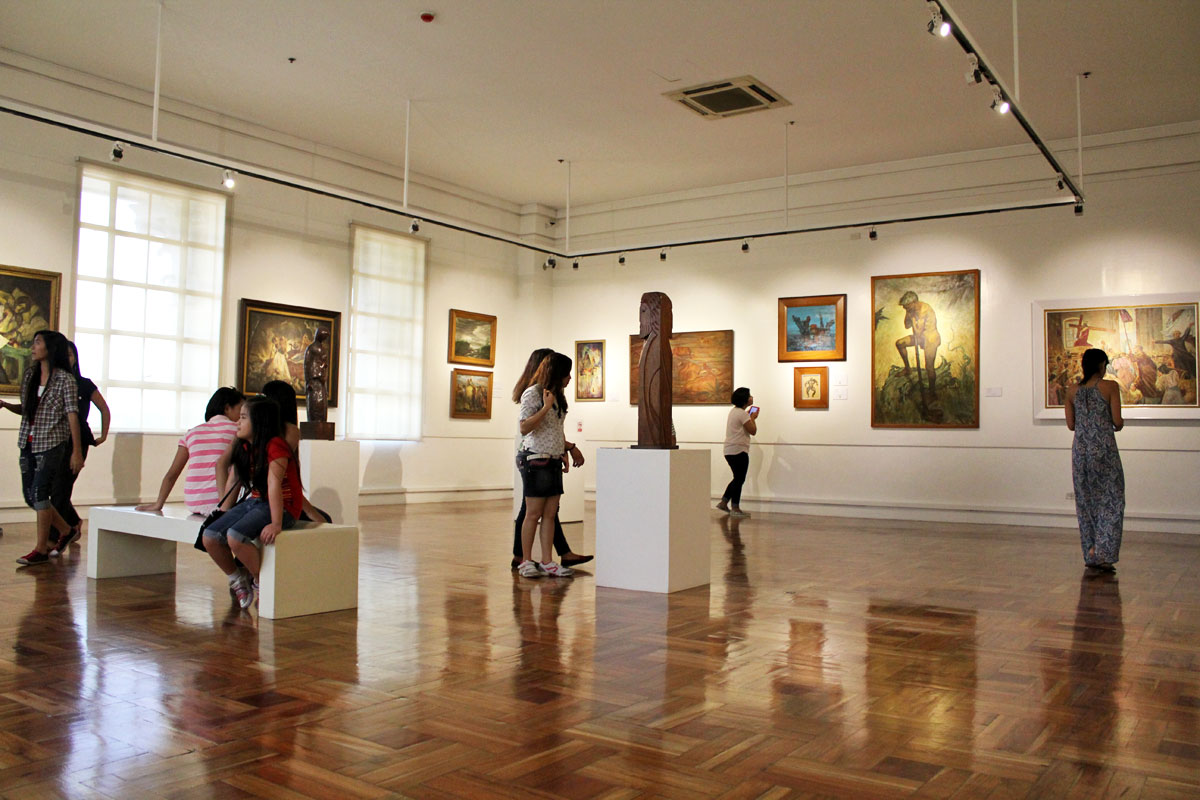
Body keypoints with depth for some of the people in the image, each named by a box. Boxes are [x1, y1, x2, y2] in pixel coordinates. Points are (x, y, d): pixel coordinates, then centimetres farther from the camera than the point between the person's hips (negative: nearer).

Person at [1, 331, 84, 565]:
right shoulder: (29, 375, 11)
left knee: (39, 492, -10)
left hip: (52, 443, -7)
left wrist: (77, 451, -13)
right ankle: (65, 530, 27)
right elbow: (25, 409, 20)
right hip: (28, 443, 7)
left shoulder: (65, 378, -7)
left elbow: (72, 414, -10)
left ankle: (41, 549, -2)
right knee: (30, 495, 7)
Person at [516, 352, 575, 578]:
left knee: (550, 513, 5)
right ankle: (526, 561, 7)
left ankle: (547, 562, 8)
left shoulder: (558, 395, 16)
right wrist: (545, 407, -21)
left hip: (553, 461, 8)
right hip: (536, 459, -8)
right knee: (533, 513, -3)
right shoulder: (532, 394, -9)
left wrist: (564, 453, 18)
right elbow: (524, 428, -16)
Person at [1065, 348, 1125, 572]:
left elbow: (1071, 425, 7)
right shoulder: (1110, 386, -7)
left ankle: (1090, 555, 15)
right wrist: (1120, 423, 13)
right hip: (1104, 450, -4)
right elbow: (1117, 422, -9)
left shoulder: (1072, 391, 5)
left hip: (1080, 450, 4)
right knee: (1111, 502, 4)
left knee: (1086, 503, 11)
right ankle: (1102, 554, -6)